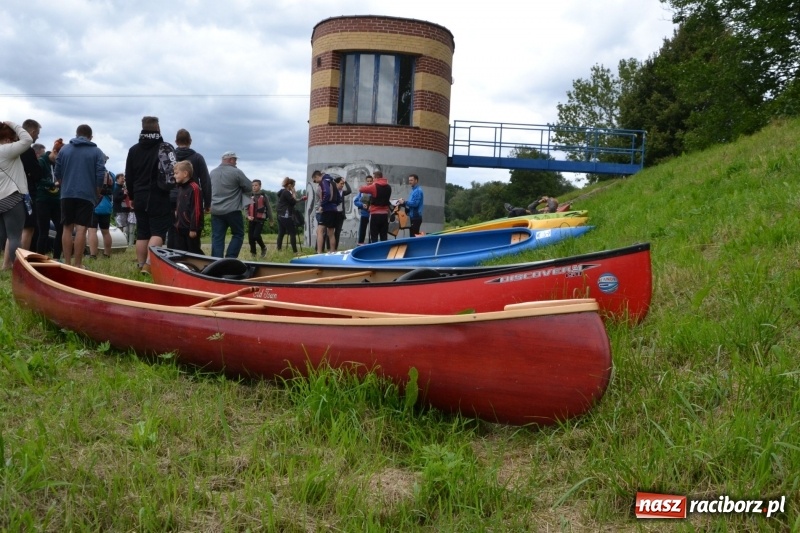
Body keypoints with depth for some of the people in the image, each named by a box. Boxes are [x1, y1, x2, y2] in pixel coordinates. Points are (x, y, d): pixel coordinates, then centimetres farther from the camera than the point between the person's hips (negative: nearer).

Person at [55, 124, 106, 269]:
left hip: (67, 194, 3)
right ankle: (78, 265, -6)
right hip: (87, 195, -3)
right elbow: (100, 175, -7)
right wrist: (97, 193, 8)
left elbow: (57, 173, 7)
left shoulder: (64, 149, 10)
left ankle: (67, 263, 8)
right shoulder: (97, 152, 2)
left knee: (67, 228, 9)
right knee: (81, 229, -5)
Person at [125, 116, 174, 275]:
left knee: (142, 233, 10)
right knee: (158, 232, -6)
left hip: (140, 198, 5)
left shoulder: (134, 150, 11)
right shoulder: (166, 148, -6)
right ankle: (148, 264, -22)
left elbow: (128, 177, 14)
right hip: (159, 198, -5)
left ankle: (141, 266, 12)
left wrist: (132, 196, 23)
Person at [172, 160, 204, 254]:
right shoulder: (180, 188, 13)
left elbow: (196, 210, -19)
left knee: (194, 252, 0)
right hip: (180, 228, 9)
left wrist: (193, 228, -20)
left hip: (190, 228, -9)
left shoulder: (194, 188, -16)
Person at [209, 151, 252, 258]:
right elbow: (249, 187, -3)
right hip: (232, 210, -5)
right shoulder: (236, 172, -9)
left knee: (217, 238, 5)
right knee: (238, 235, 9)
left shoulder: (213, 172, 11)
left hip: (215, 210, 5)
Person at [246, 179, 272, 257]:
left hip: (260, 219, -5)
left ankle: (263, 248, 9)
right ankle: (253, 253, 17)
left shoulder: (264, 196, -4)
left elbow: (269, 208, 2)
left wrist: (271, 220, 7)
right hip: (251, 219, 5)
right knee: (250, 237, 3)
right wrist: (248, 216, -6)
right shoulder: (250, 196, 8)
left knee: (256, 235, -17)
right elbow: (246, 207, 13)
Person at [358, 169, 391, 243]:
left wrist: (368, 187, 15)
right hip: (385, 214, 5)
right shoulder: (388, 187, 9)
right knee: (384, 236, 7)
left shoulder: (374, 186, -8)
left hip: (375, 214, -5)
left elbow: (361, 189, -3)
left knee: (374, 236, -2)